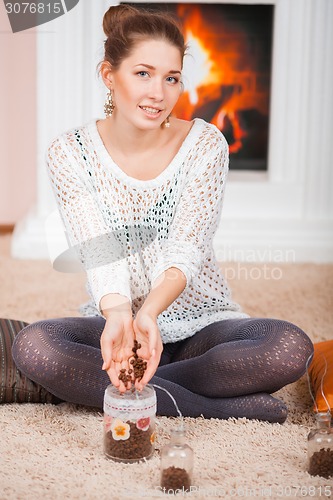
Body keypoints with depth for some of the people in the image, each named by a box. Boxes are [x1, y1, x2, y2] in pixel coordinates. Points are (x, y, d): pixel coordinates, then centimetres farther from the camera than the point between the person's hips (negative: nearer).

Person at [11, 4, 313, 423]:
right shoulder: (70, 153, -7)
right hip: (114, 322, 1)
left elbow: (187, 249, -19)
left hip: (200, 325, 0)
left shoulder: (205, 144, -8)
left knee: (292, 348, -29)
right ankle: (222, 406, -24)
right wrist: (118, 314, -40)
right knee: (31, 348, -31)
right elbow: (100, 254, -18)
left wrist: (149, 313, -39)